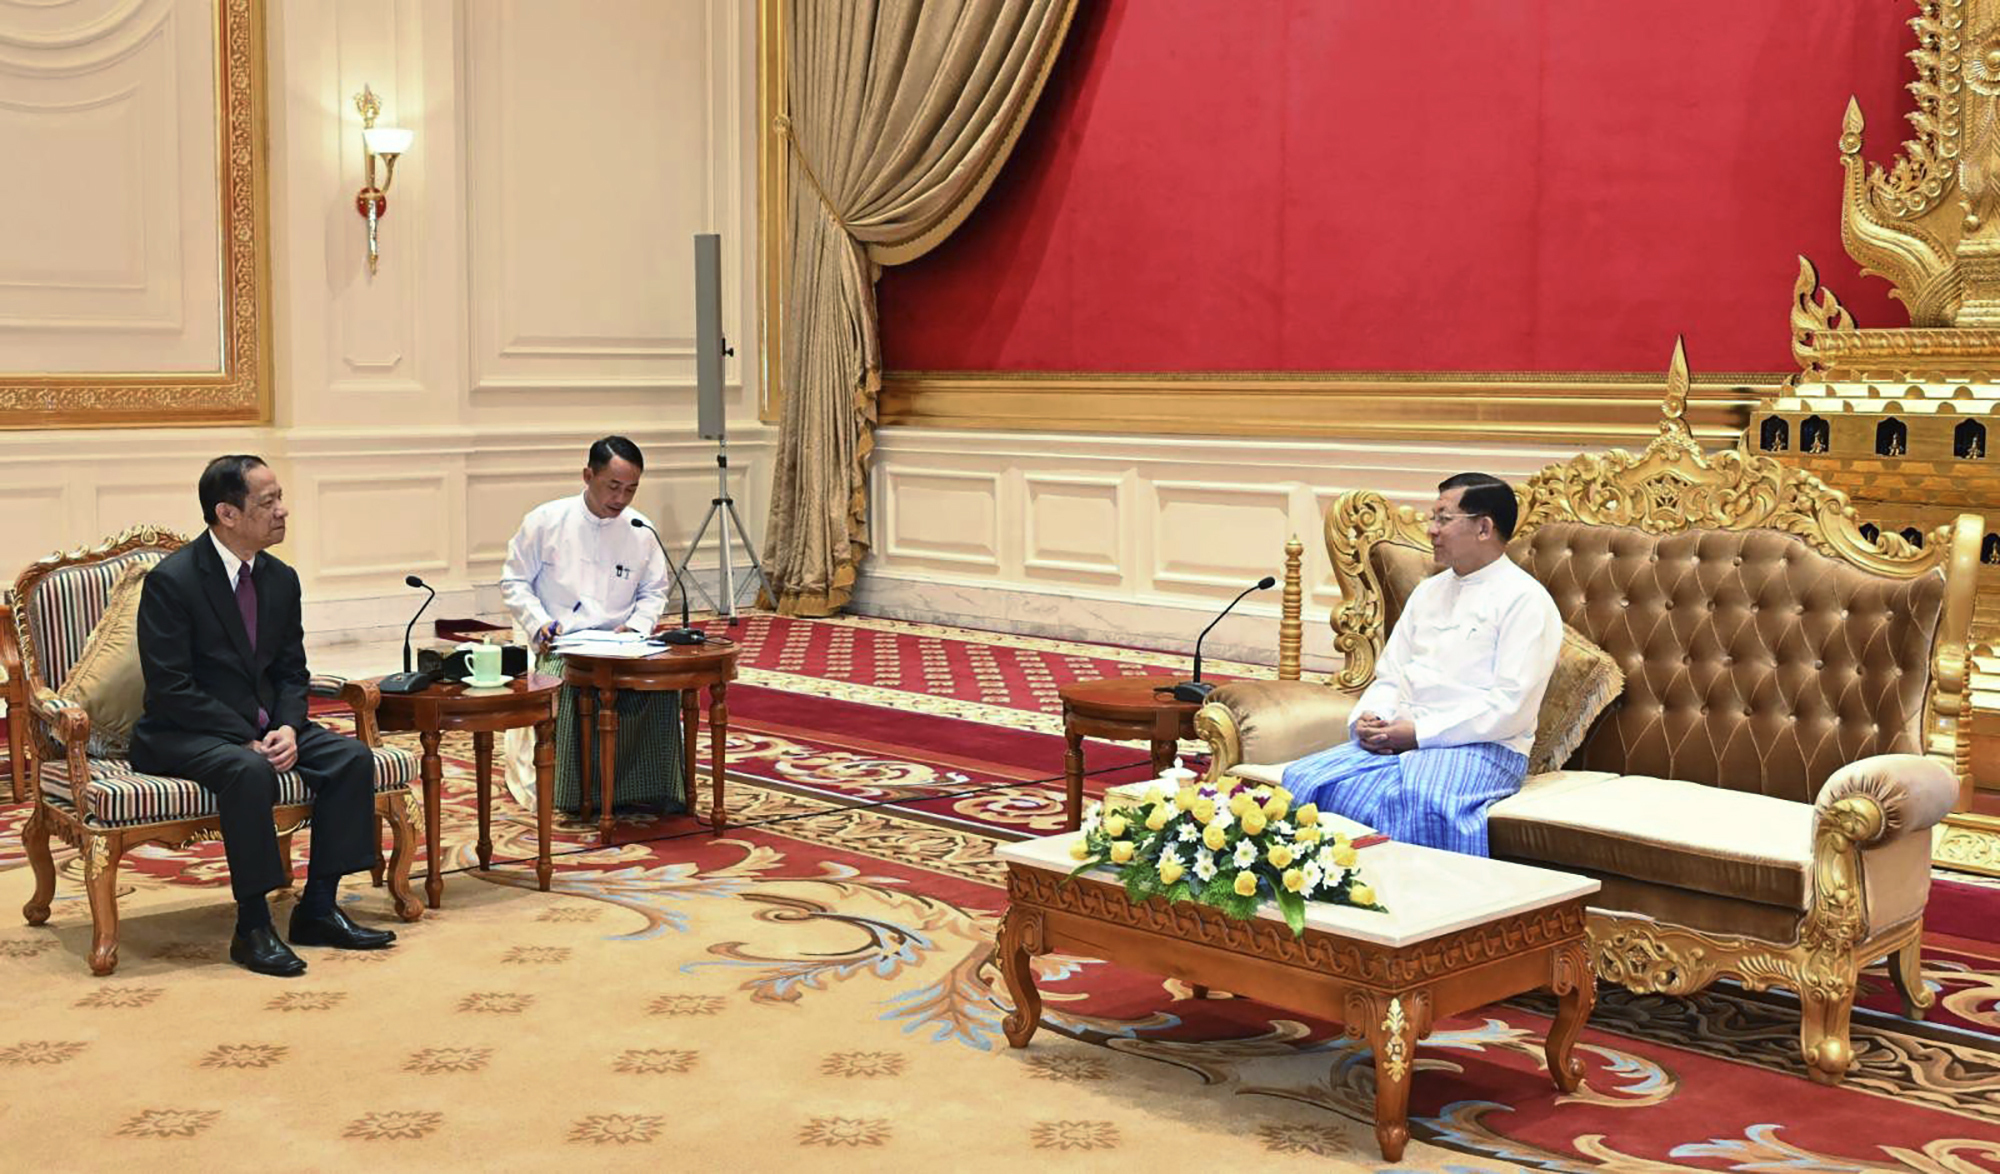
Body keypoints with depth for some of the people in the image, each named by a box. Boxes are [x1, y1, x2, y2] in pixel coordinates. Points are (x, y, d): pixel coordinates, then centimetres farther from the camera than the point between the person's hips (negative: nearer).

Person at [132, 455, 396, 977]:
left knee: (352, 757, -14)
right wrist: (247, 738, -23)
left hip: (266, 725, 7)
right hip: (183, 734, -7)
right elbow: (170, 689, -18)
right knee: (250, 771, -36)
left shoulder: (281, 579, 6)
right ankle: (252, 928, -26)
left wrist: (287, 728, -10)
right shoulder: (171, 581, -14)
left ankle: (319, 908, -7)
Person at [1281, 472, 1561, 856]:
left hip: (1481, 748, -7)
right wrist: (1369, 719, -2)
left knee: (1407, 797, -40)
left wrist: (1418, 733, -16)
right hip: (1400, 738, 7)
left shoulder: (1525, 600, -4)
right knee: (1302, 778, -18)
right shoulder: (1429, 591, 21)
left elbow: (1510, 706, -13)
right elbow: (1390, 675, 21)